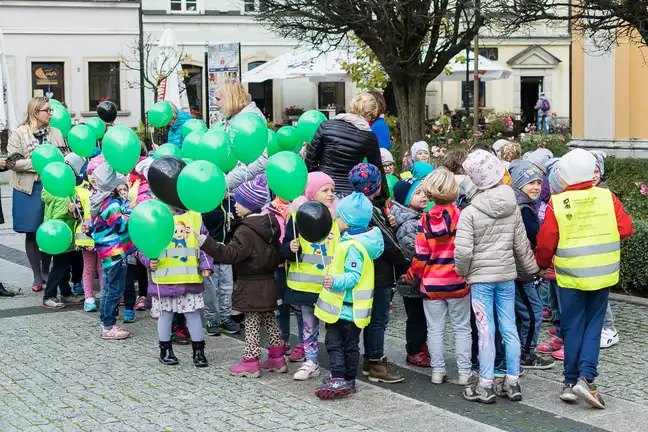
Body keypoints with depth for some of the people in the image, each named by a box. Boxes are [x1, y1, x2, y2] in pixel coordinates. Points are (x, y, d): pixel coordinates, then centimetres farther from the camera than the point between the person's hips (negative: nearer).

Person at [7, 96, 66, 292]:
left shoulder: (56, 133, 6)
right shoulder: (19, 133, -2)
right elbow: (13, 162, -9)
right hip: (30, 189, -2)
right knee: (32, 233, 3)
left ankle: (46, 272, 23)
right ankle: (37, 276, 13)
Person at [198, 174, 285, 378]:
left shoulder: (246, 230, -21)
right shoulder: (269, 224, 7)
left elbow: (231, 254, -28)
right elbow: (276, 252, 18)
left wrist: (207, 243, -28)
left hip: (251, 286, -8)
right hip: (268, 283, 9)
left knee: (252, 323, -2)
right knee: (269, 320, 15)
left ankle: (250, 362, 3)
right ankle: (277, 358, 20)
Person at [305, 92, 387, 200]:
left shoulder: (326, 126, -1)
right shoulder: (370, 137, -1)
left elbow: (310, 162, 1)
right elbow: (378, 169, 9)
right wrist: (386, 196, 23)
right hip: (349, 194, -1)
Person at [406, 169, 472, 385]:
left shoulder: (425, 220, -6)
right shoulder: (461, 216, -11)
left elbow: (420, 256, -6)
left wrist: (413, 276, 11)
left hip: (431, 284, 1)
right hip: (458, 283, -1)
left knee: (435, 329, 11)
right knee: (461, 328, 9)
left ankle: (437, 371, 13)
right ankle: (464, 372, 9)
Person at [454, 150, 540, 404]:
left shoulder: (470, 213, -14)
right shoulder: (513, 208, 0)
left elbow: (463, 251, -17)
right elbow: (521, 244, 6)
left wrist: (462, 272, 1)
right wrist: (531, 268, 21)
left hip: (481, 277, -4)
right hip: (507, 275, 4)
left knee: (486, 330, 0)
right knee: (509, 328, 10)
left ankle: (485, 385, 5)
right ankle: (512, 382, 17)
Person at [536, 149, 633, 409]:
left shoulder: (557, 204, -11)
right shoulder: (607, 197, -6)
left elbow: (546, 242, -9)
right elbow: (626, 228, -5)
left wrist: (542, 264, 11)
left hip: (571, 276, -1)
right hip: (603, 274, 1)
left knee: (573, 328, 11)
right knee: (593, 326, 9)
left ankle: (571, 381, 16)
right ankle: (586, 377, -5)